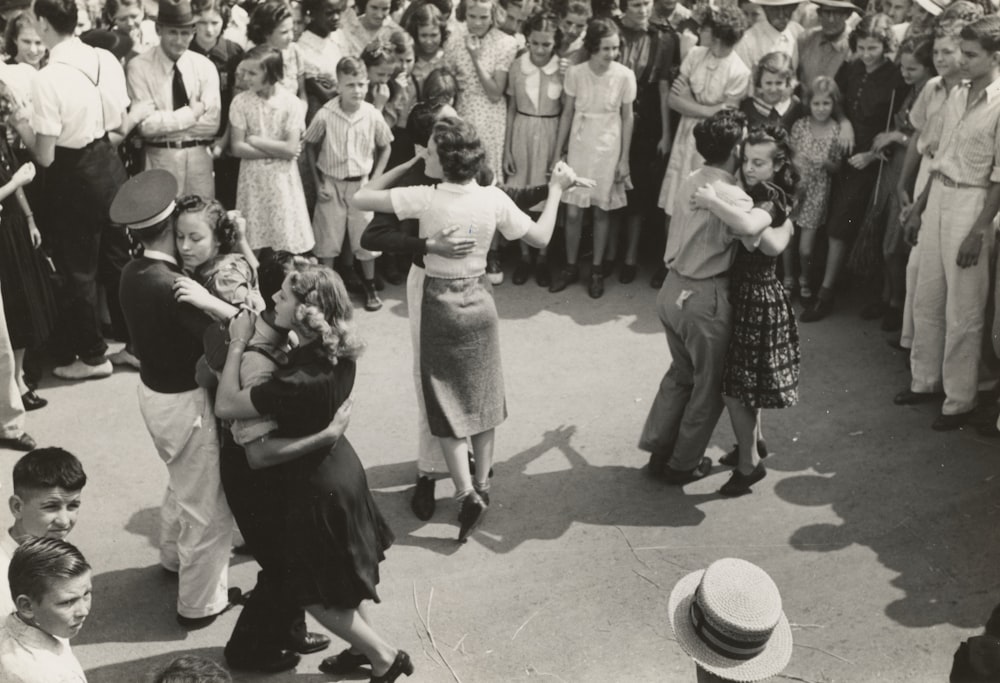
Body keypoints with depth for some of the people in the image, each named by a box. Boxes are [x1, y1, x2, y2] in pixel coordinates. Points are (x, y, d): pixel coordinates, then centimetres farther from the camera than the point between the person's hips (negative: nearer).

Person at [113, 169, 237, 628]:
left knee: (184, 482, 33)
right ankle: (200, 603, 24)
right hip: (185, 401, -9)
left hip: (156, 388, 9)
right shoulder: (169, 286, -31)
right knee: (208, 504, 8)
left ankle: (174, 555, 56)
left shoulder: (134, 273, -3)